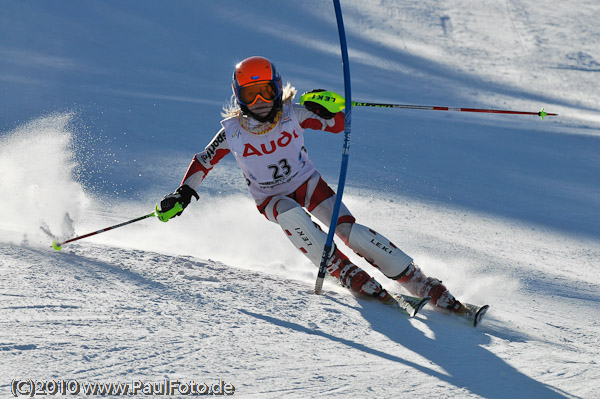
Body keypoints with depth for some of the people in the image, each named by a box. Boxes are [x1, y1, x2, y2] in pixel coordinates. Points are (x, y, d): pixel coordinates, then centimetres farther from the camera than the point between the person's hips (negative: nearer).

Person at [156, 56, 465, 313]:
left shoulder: (292, 115, -16)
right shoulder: (232, 131, -17)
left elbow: (338, 125, -8)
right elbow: (202, 162, -2)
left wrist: (325, 108, -29)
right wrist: (183, 194, -13)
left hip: (307, 183, 0)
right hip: (271, 199, 0)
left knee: (349, 229, -20)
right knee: (292, 217, -36)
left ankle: (421, 284, -17)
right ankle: (347, 274, -26)